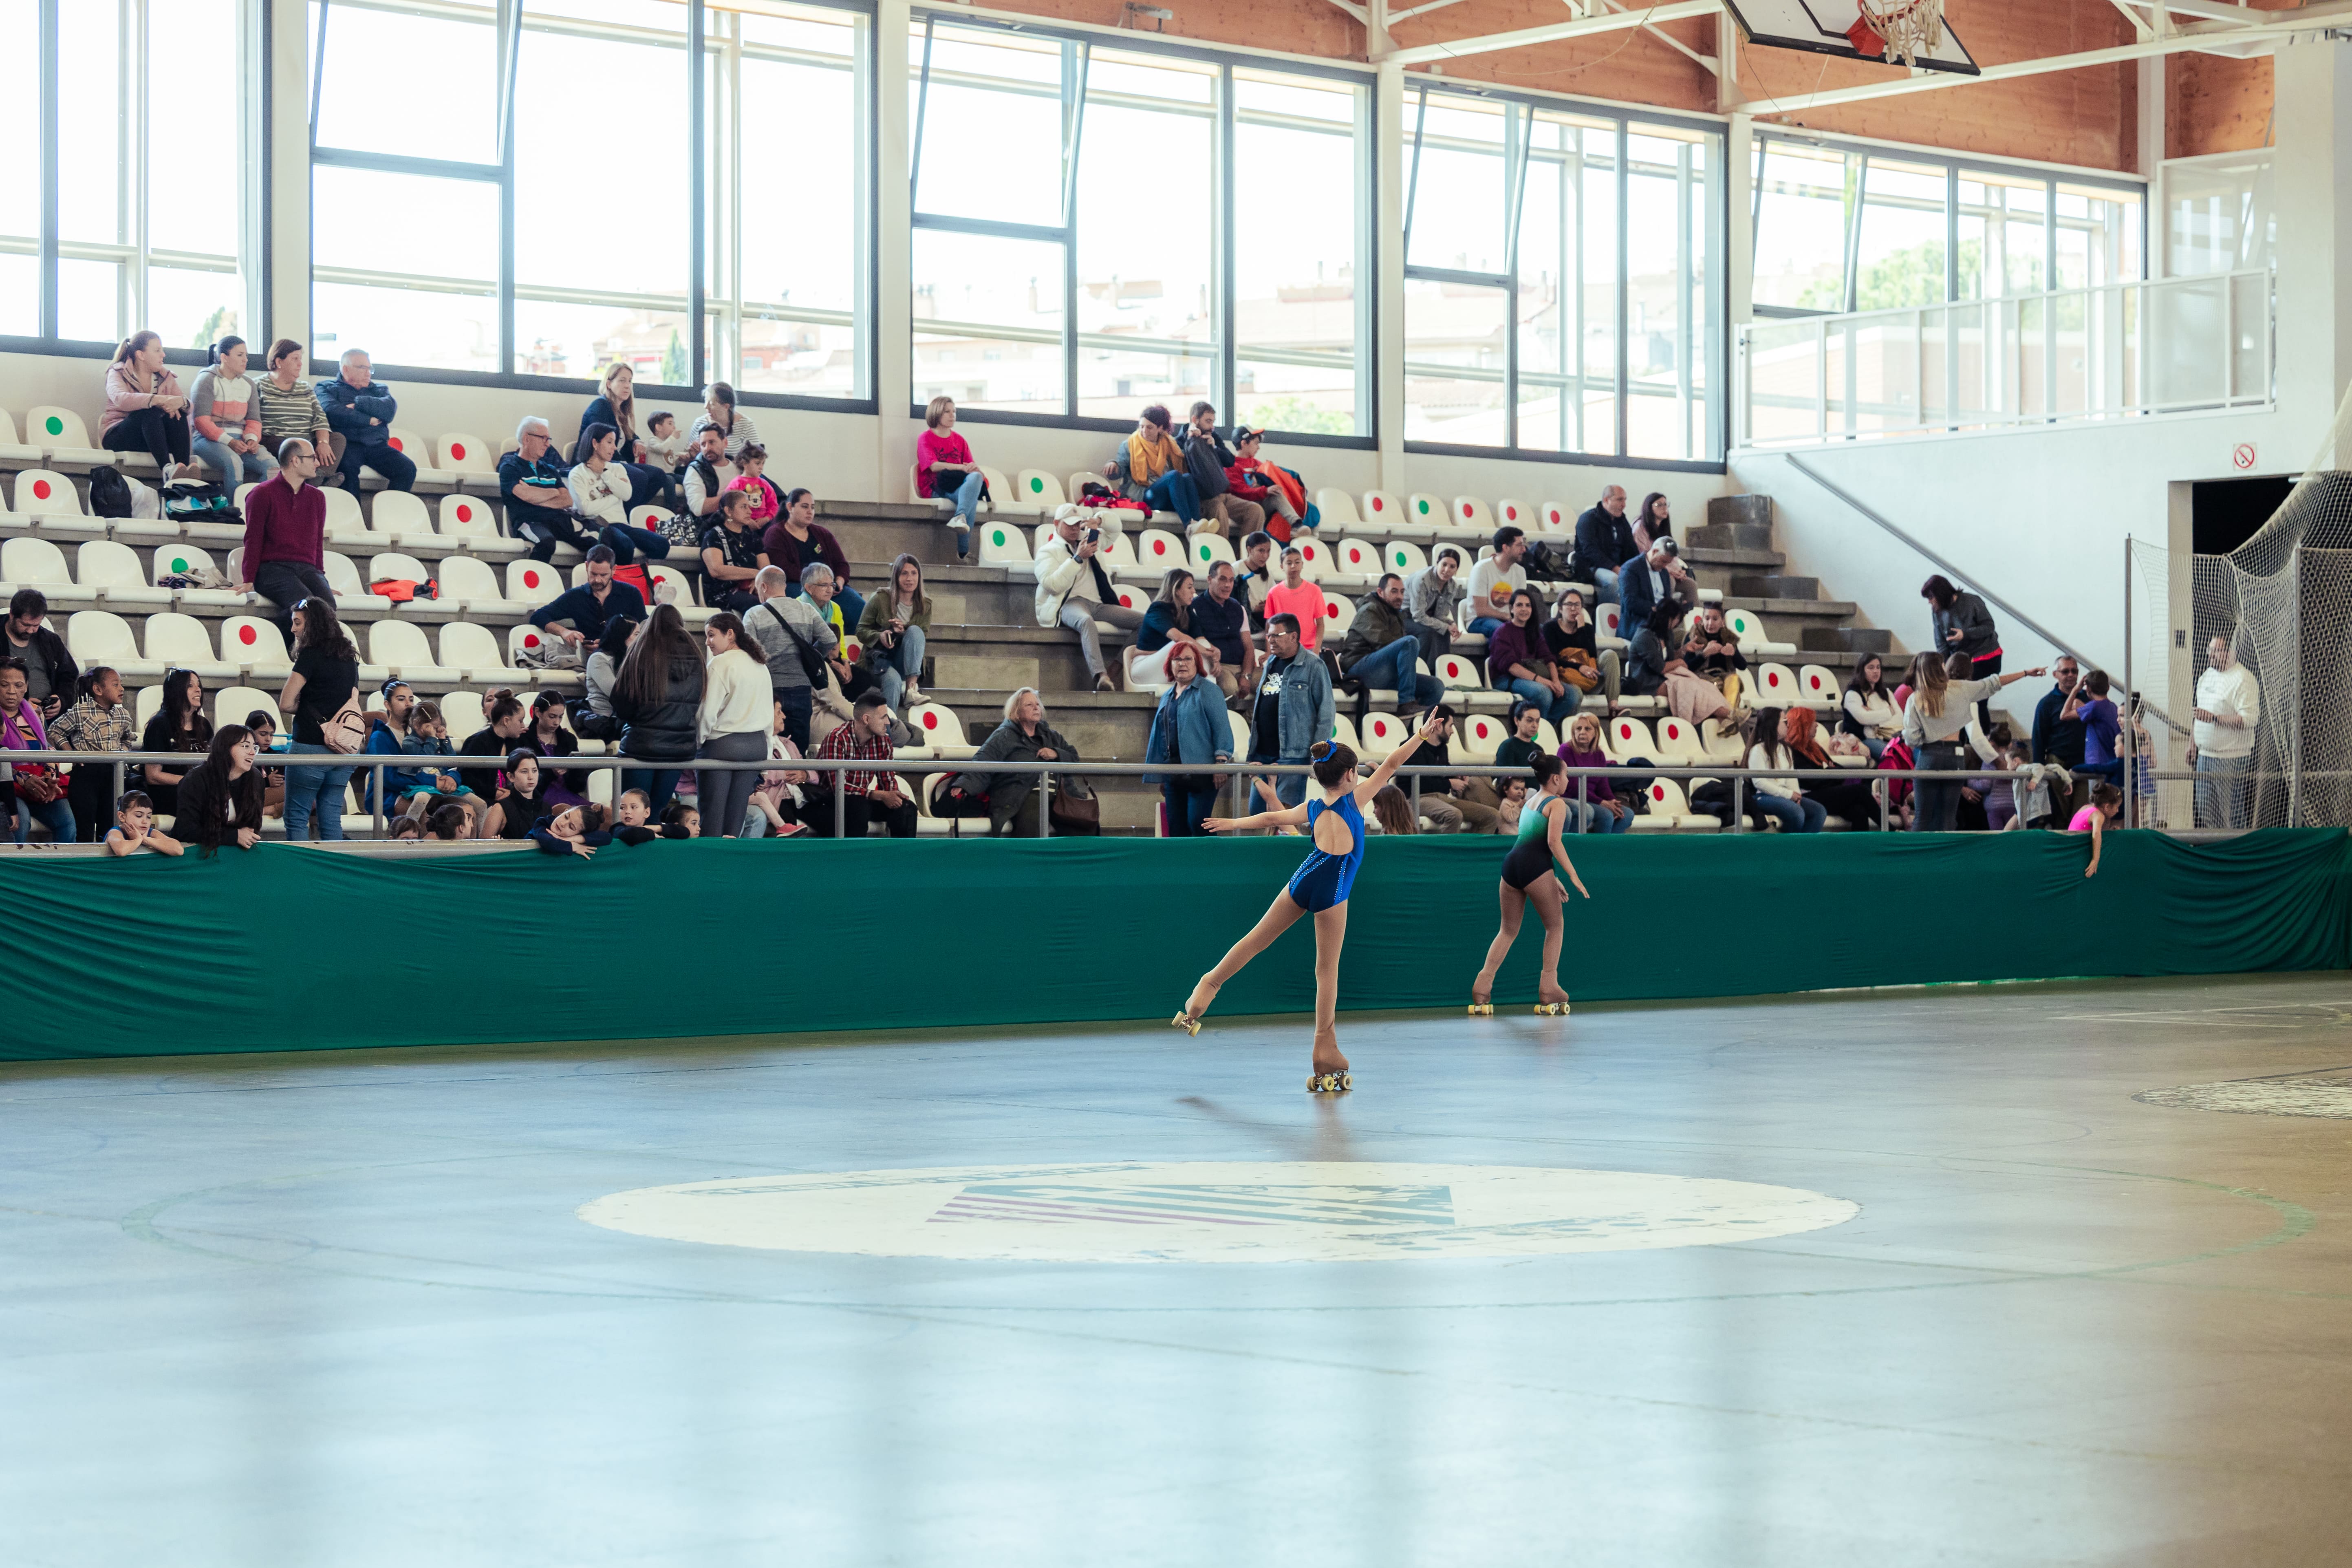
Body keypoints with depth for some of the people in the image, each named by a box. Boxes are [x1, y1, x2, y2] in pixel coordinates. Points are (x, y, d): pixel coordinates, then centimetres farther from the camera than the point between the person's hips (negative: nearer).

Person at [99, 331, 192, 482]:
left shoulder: (165, 376, 12)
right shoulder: (118, 373, -3)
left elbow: (189, 405, -1)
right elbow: (120, 399, -27)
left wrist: (181, 402, -27)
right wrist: (160, 400, -37)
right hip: (117, 438, -5)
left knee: (178, 413, -22)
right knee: (150, 412, -32)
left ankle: (184, 468, -39)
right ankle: (168, 470, -51)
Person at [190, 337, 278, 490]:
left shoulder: (248, 384, 18)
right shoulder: (207, 381, -1)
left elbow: (254, 420, 15)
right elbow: (201, 421, -10)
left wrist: (252, 439, -10)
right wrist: (229, 442, -21)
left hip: (240, 440, 5)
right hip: (210, 439, -5)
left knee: (272, 466, -24)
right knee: (234, 464, -38)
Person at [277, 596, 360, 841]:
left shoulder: (311, 655, -9)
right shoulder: (349, 658, 13)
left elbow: (285, 704, -11)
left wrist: (306, 706, 7)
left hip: (311, 747, -7)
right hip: (344, 750, 7)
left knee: (297, 818, 0)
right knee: (331, 819, 9)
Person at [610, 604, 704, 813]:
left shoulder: (641, 656, -9)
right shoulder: (695, 660, 2)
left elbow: (621, 705, -7)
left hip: (642, 747, -4)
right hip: (680, 749, 4)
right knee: (658, 810, 12)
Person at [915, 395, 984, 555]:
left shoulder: (959, 440, 21)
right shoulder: (925, 438, 7)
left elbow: (971, 467, 11)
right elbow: (934, 466, -10)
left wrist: (974, 468, -15)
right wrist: (961, 468, -21)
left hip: (958, 486, 4)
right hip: (936, 490, -4)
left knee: (975, 477, -32)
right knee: (972, 496, -33)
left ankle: (960, 517, -50)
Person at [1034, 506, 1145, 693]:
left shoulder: (1087, 540, 24)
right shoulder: (1048, 551, 6)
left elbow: (1115, 528, 36)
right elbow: (1052, 585, -10)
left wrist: (1099, 521, 12)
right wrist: (1078, 558, -12)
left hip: (1097, 604, 7)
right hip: (1069, 605, -7)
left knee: (1145, 620, -13)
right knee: (1086, 621, -43)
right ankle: (1100, 676, -57)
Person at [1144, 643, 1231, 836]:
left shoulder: (1207, 690, 0)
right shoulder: (1167, 697, 20)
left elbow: (1221, 727, -8)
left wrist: (1221, 762, -17)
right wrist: (1160, 777, 22)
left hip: (1201, 772, -7)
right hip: (1174, 774, 7)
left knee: (1198, 824, -15)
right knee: (1176, 828, 4)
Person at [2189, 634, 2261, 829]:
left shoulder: (2244, 680, -13)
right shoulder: (2207, 675, 15)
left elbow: (2249, 719, -22)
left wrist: (2213, 718, -25)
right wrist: (2192, 745, 20)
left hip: (2231, 761, -9)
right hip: (2205, 756, 9)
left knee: (2233, 816, -7)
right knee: (2206, 811, 11)